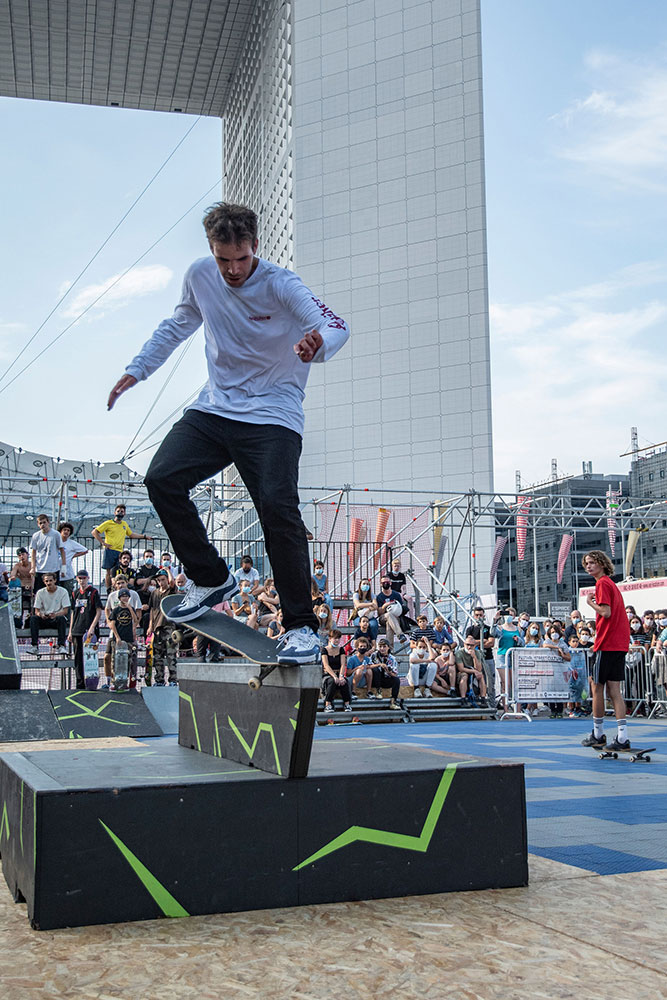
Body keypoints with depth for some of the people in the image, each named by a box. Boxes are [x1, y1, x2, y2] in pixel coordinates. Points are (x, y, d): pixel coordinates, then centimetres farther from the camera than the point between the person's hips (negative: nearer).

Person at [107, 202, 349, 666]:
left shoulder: (281, 284, -14)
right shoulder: (200, 275, 1)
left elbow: (337, 326, -28)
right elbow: (177, 326, 20)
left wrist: (318, 342, -52)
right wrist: (136, 370, 16)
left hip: (273, 415, -5)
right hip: (214, 408, 5)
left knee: (277, 506, -23)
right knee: (162, 479, -14)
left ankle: (302, 626, -12)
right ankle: (212, 579, 5)